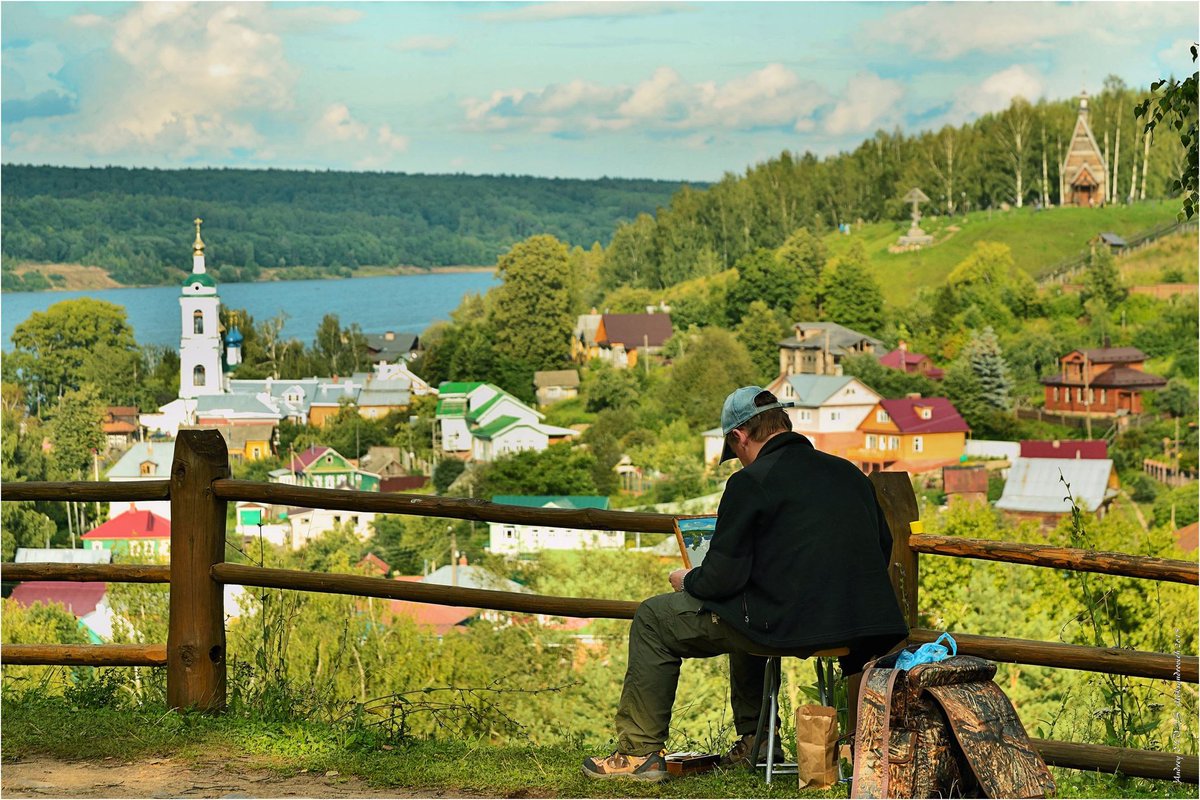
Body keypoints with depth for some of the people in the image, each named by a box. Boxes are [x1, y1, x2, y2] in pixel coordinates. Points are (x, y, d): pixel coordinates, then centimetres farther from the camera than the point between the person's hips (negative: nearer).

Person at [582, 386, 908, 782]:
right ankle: (755, 740, 40)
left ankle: (640, 752, 14)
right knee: (747, 609, 39)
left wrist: (687, 580, 12)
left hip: (787, 624, -7)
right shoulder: (849, 473, 11)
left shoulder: (750, 482, -9)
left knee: (653, 619, 12)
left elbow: (723, 578, -10)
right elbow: (883, 550, 19)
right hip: (858, 623, 7)